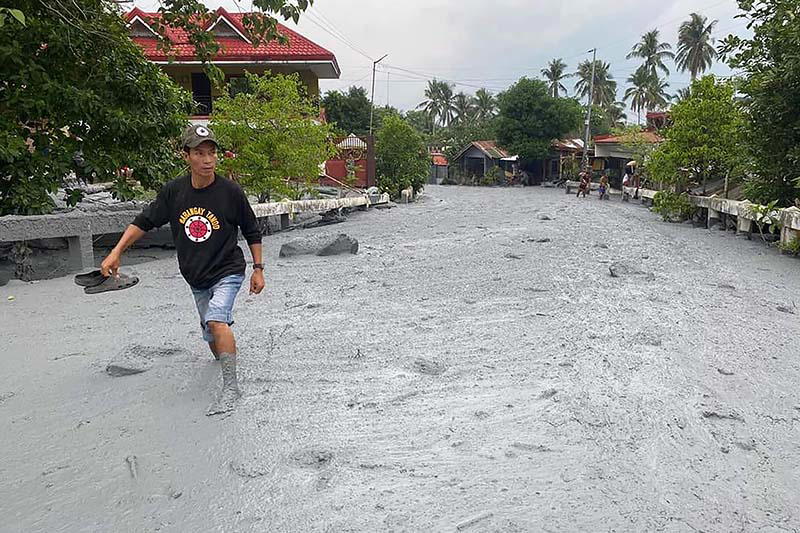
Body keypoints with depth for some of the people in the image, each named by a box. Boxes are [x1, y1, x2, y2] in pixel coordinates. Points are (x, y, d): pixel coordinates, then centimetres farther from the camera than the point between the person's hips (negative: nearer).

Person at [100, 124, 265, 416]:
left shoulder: (230, 191, -15)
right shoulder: (173, 191, -7)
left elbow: (252, 231, -3)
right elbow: (144, 221, 5)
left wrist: (258, 268, -3)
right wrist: (116, 252, -3)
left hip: (227, 271, -4)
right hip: (195, 278, 5)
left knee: (216, 319, -29)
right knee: (211, 335, 16)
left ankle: (231, 385, -22)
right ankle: (225, 359, 48)